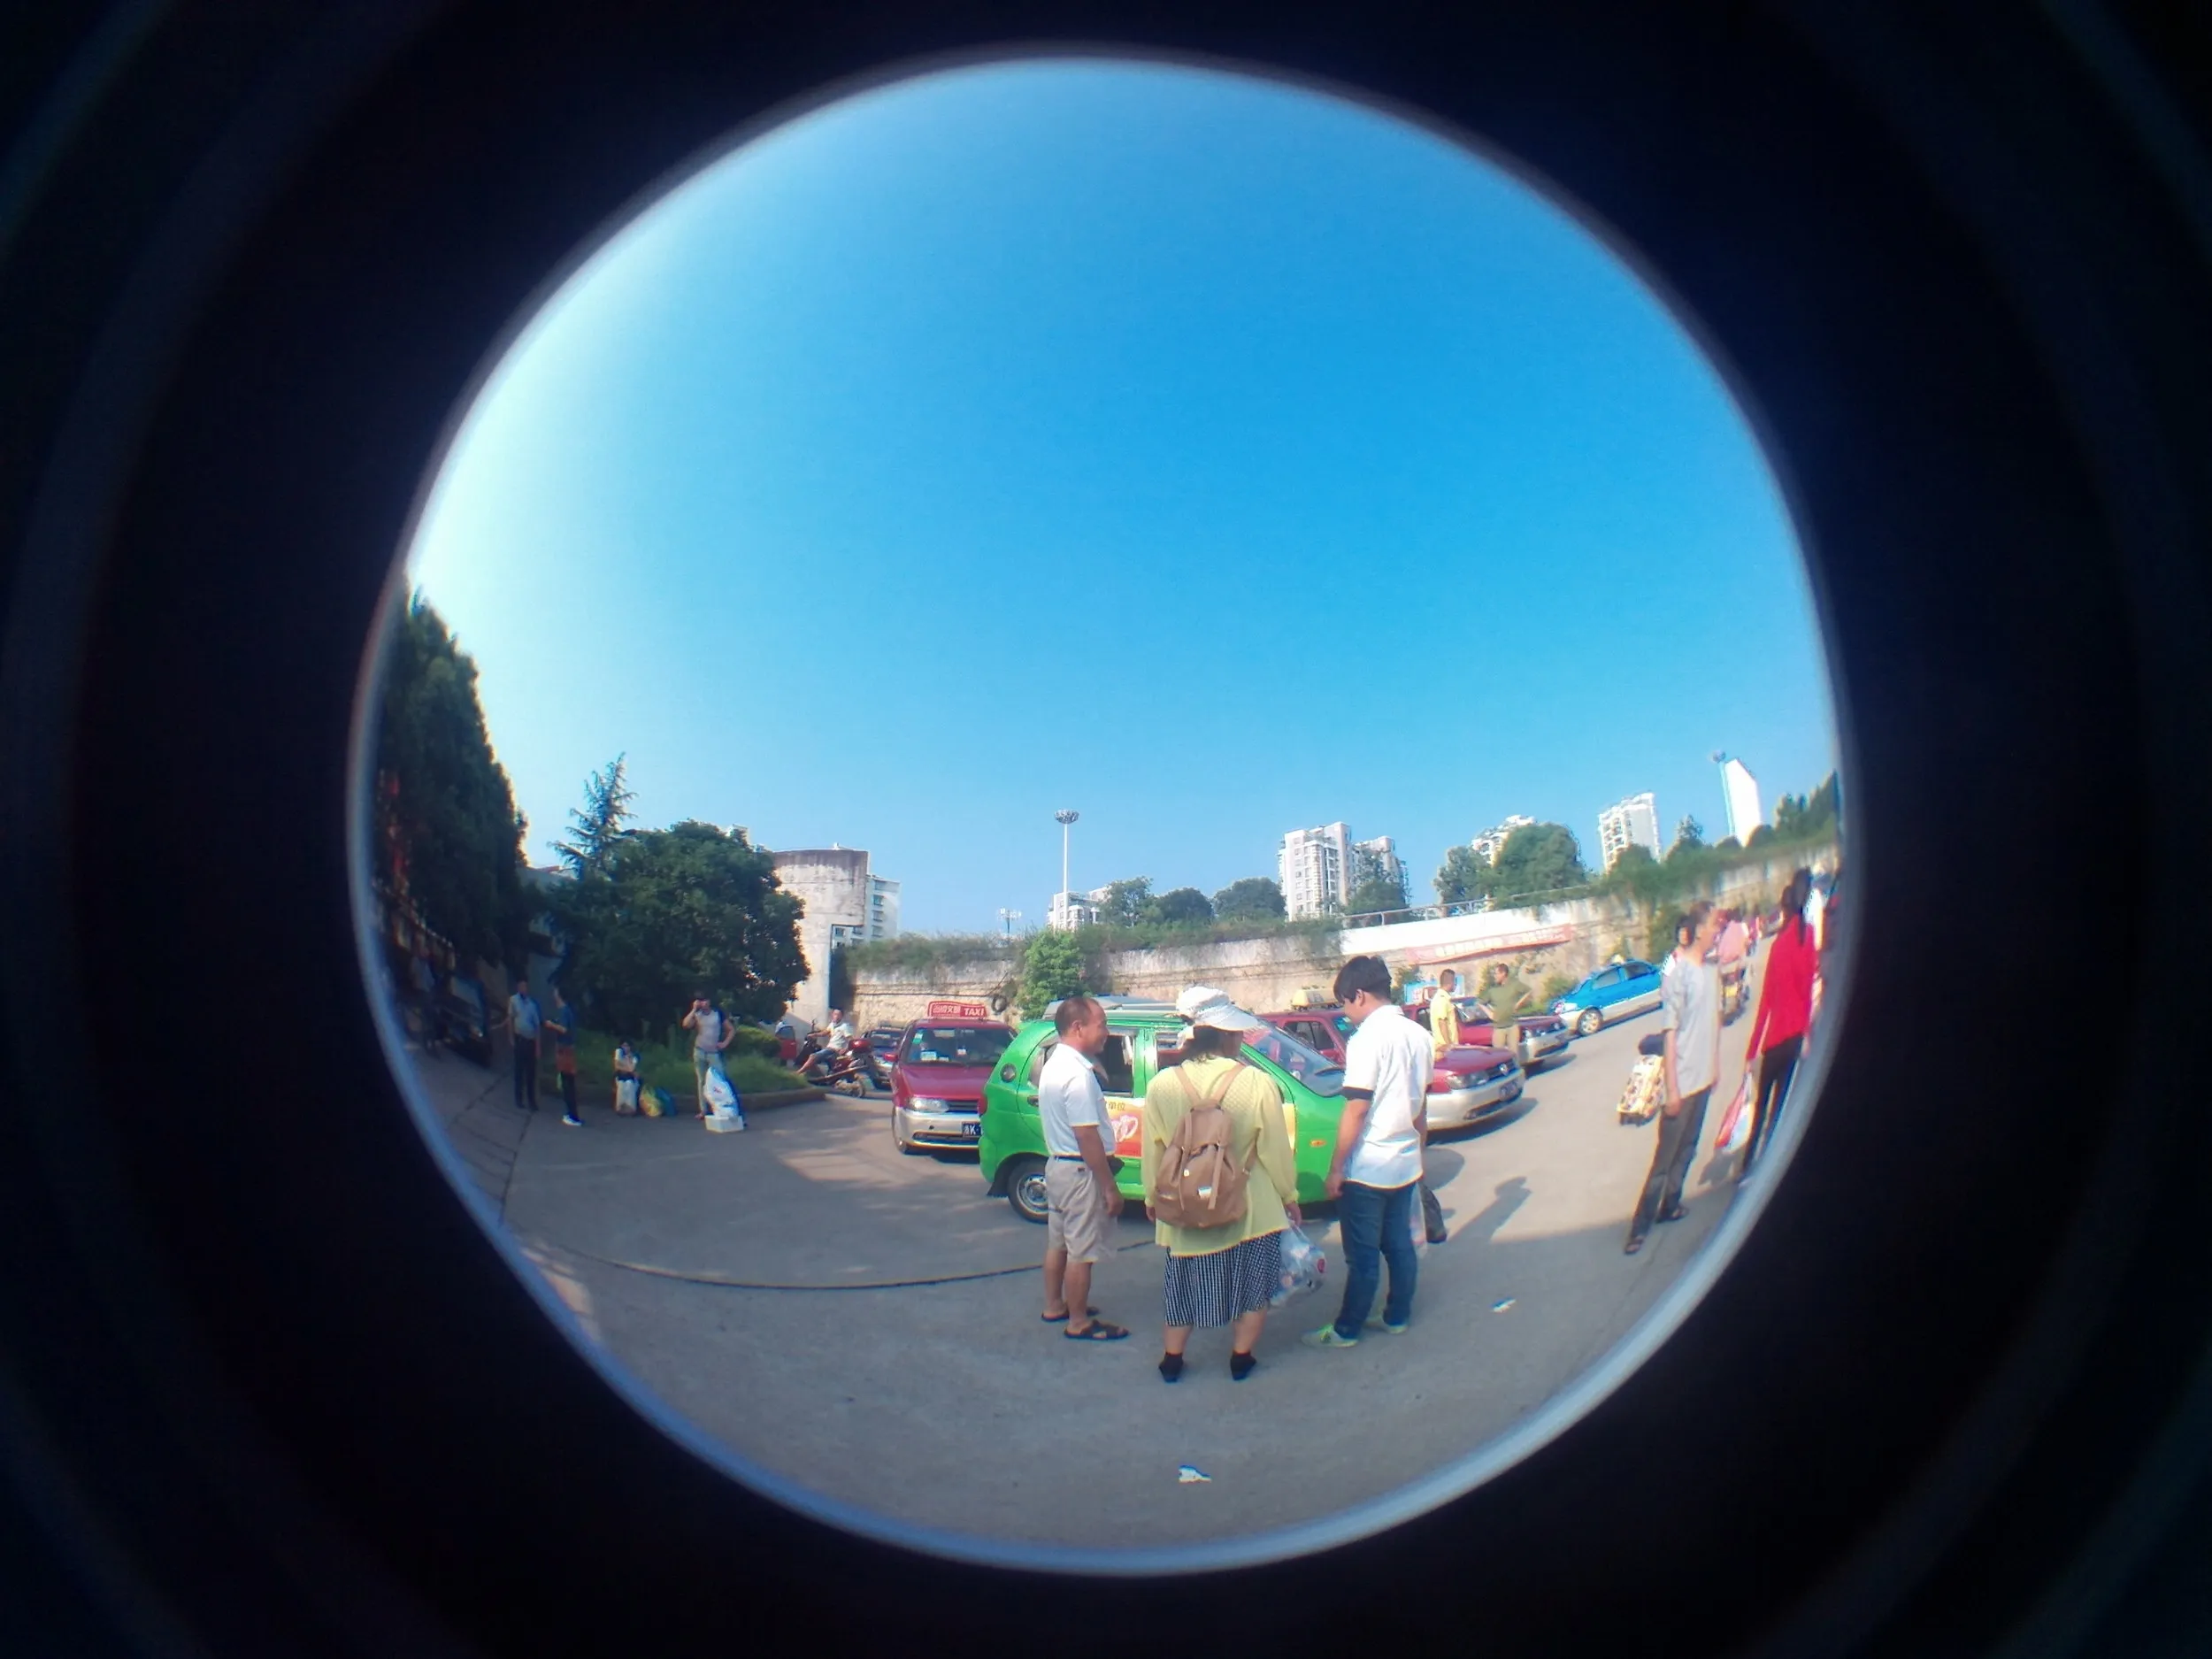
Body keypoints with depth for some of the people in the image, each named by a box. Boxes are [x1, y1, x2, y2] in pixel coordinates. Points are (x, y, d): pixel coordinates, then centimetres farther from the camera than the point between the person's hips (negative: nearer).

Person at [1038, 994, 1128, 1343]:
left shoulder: (1054, 1064, 8)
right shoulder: (1078, 1075, -24)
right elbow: (1087, 1137, -25)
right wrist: (1110, 1188, -20)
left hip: (1057, 1164, 10)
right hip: (1080, 1171, -10)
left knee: (1058, 1242, 20)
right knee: (1082, 1252, 0)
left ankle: (1054, 1306, 32)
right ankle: (1079, 1323, 9)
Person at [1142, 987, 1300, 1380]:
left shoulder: (1162, 1086, -9)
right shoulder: (1257, 1083, -15)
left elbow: (1153, 1151, -1)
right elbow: (1275, 1149, -9)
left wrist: (1152, 1197, 14)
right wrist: (1289, 1195, 6)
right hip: (1251, 1211, -2)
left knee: (1186, 1284, 19)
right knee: (1253, 1285, 17)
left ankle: (1172, 1360, 26)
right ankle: (1241, 1359, 25)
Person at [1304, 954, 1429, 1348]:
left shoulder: (1367, 1039, -20)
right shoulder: (1417, 1035, 6)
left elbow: (1356, 1110, -21)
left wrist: (1336, 1168, -14)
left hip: (1368, 1167, -8)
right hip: (1406, 1163, 8)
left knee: (1363, 1254, 1)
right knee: (1399, 1243, 17)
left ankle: (1346, 1330, 11)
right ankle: (1398, 1317, 26)